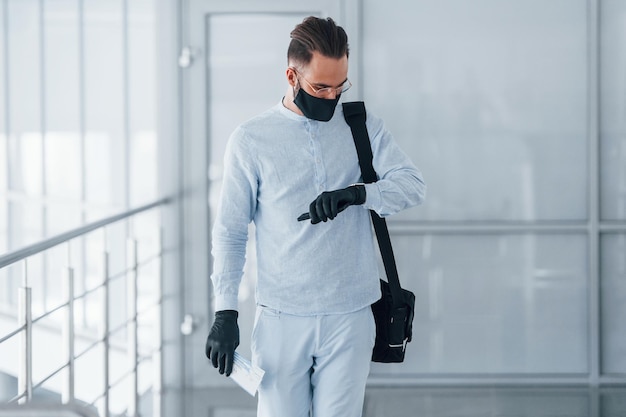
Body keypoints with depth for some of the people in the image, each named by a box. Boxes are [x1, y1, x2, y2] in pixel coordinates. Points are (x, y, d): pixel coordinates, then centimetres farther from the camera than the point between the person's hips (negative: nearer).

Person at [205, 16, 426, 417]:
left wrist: (357, 193, -23)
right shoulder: (251, 140, 0)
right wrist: (225, 311, -4)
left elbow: (413, 184, -4)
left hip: (349, 317, 1)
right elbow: (230, 233, 4)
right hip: (281, 319, -1)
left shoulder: (364, 127, 6)